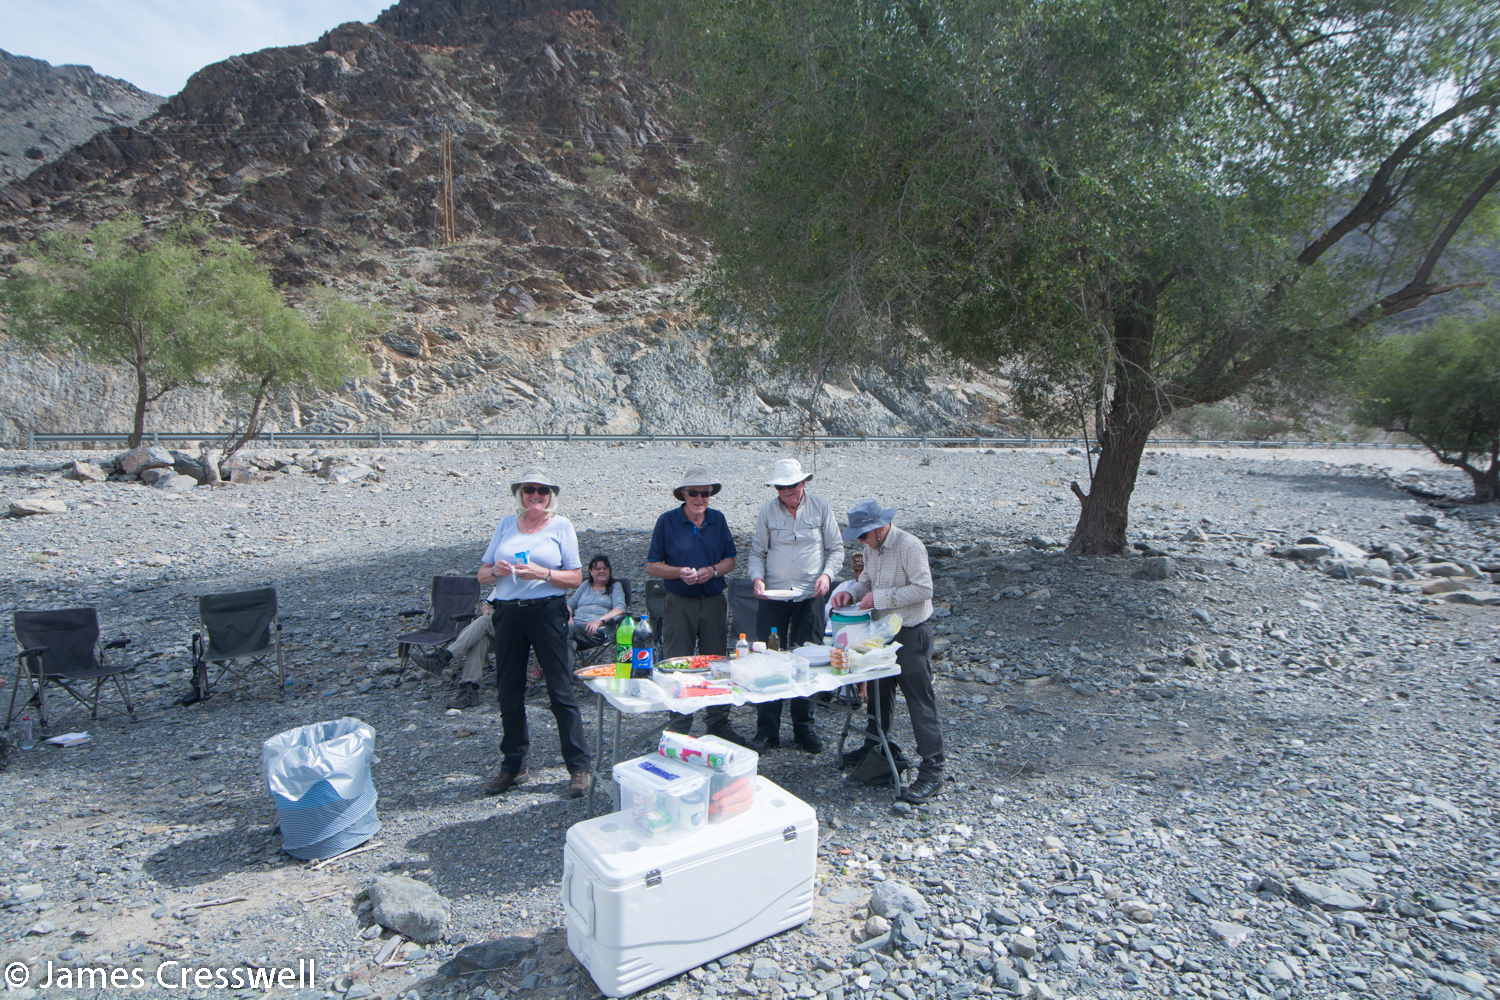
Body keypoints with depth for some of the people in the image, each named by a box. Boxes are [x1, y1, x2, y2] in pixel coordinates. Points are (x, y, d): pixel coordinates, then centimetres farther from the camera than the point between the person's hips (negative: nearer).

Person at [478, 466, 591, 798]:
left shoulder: (561, 526, 3)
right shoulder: (505, 526, 12)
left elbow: (576, 578, -1)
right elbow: (482, 574, 13)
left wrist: (543, 574, -17)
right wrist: (497, 570, -9)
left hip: (547, 611, -4)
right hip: (508, 612, 4)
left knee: (560, 690, -3)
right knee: (508, 690, 10)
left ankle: (579, 767, 6)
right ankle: (513, 766, 25)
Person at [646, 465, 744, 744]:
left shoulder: (717, 520, 6)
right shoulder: (667, 521, -3)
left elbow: (730, 559, 10)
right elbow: (652, 566, -1)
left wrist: (712, 570, -10)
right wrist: (679, 572, -18)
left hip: (714, 603, 3)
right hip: (679, 604, -2)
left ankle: (718, 723, 23)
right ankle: (678, 729, 15)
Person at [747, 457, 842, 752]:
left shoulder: (821, 507, 2)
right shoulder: (767, 511, 2)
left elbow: (836, 548, 7)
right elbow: (757, 553, 8)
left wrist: (827, 575, -10)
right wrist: (757, 578, -10)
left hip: (810, 597, 0)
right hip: (772, 597, 0)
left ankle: (804, 728, 19)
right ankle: (766, 730, 12)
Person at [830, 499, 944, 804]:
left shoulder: (909, 546, -20)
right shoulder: (873, 549, 6)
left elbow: (923, 589, -24)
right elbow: (866, 581, 17)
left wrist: (880, 597, -23)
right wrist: (851, 593, -4)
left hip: (912, 634, -9)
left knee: (920, 700, -5)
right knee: (878, 691, 21)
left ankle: (932, 770, 3)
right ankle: (875, 748, 40)